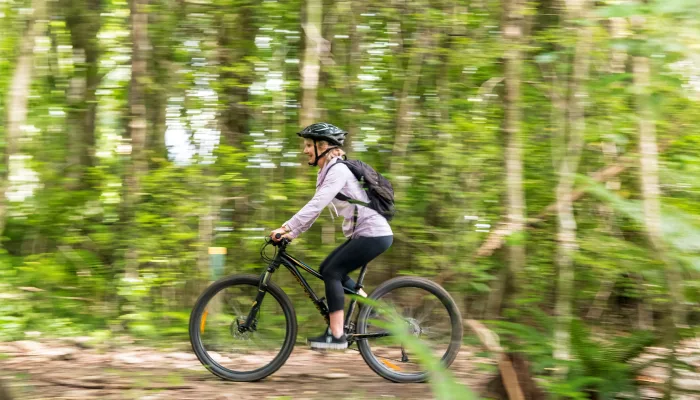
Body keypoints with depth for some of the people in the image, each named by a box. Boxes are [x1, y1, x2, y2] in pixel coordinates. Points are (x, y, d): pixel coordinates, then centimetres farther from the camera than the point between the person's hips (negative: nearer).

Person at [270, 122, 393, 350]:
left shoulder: (338, 170, -17)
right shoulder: (327, 171, 13)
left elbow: (315, 205, -26)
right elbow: (315, 207, 14)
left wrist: (286, 227, -29)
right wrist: (292, 233, 6)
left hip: (374, 234, -10)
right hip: (362, 233, 10)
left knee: (331, 272, -10)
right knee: (328, 269, 11)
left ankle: (336, 335, -8)